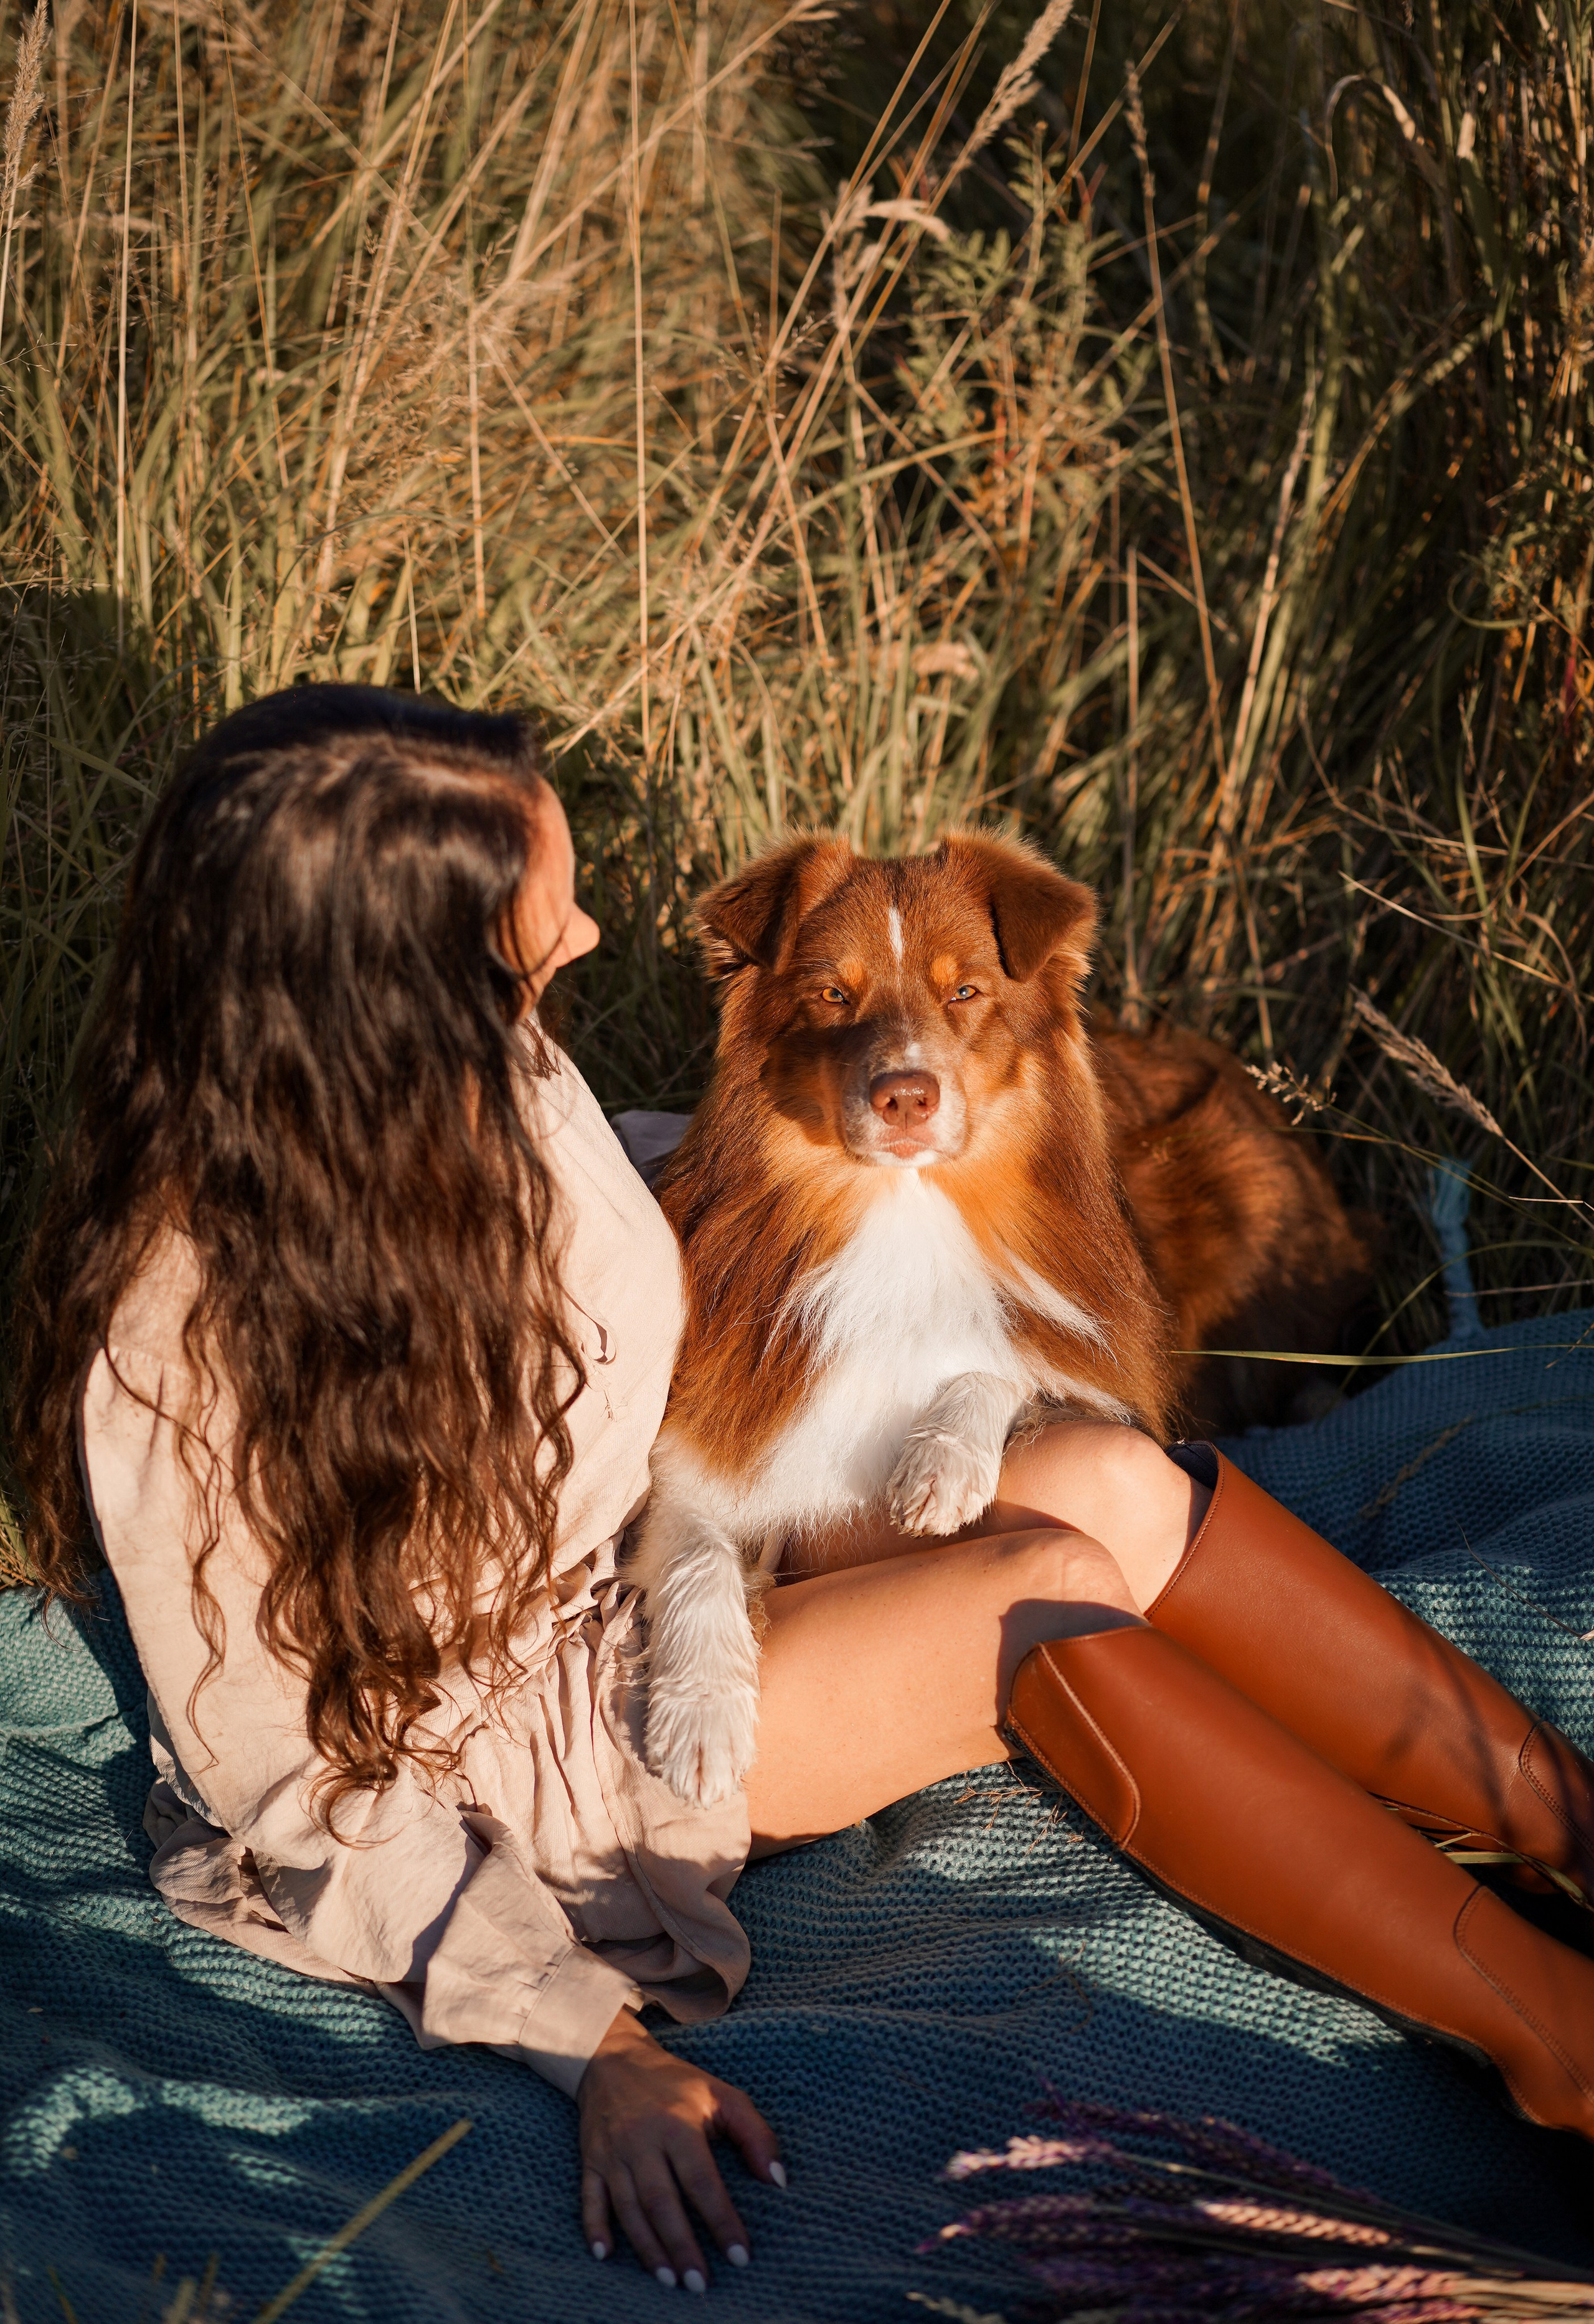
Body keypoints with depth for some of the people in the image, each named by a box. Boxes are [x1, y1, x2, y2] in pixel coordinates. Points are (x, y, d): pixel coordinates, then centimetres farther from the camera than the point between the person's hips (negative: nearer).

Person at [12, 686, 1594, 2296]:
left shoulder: (471, 1071, -12)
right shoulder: (184, 1344, -32)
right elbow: (291, 1774, -21)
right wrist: (593, 2049, -26)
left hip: (657, 1553, 7)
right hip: (540, 1740, -7)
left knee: (1113, 1487, -17)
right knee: (1057, 1587, -24)